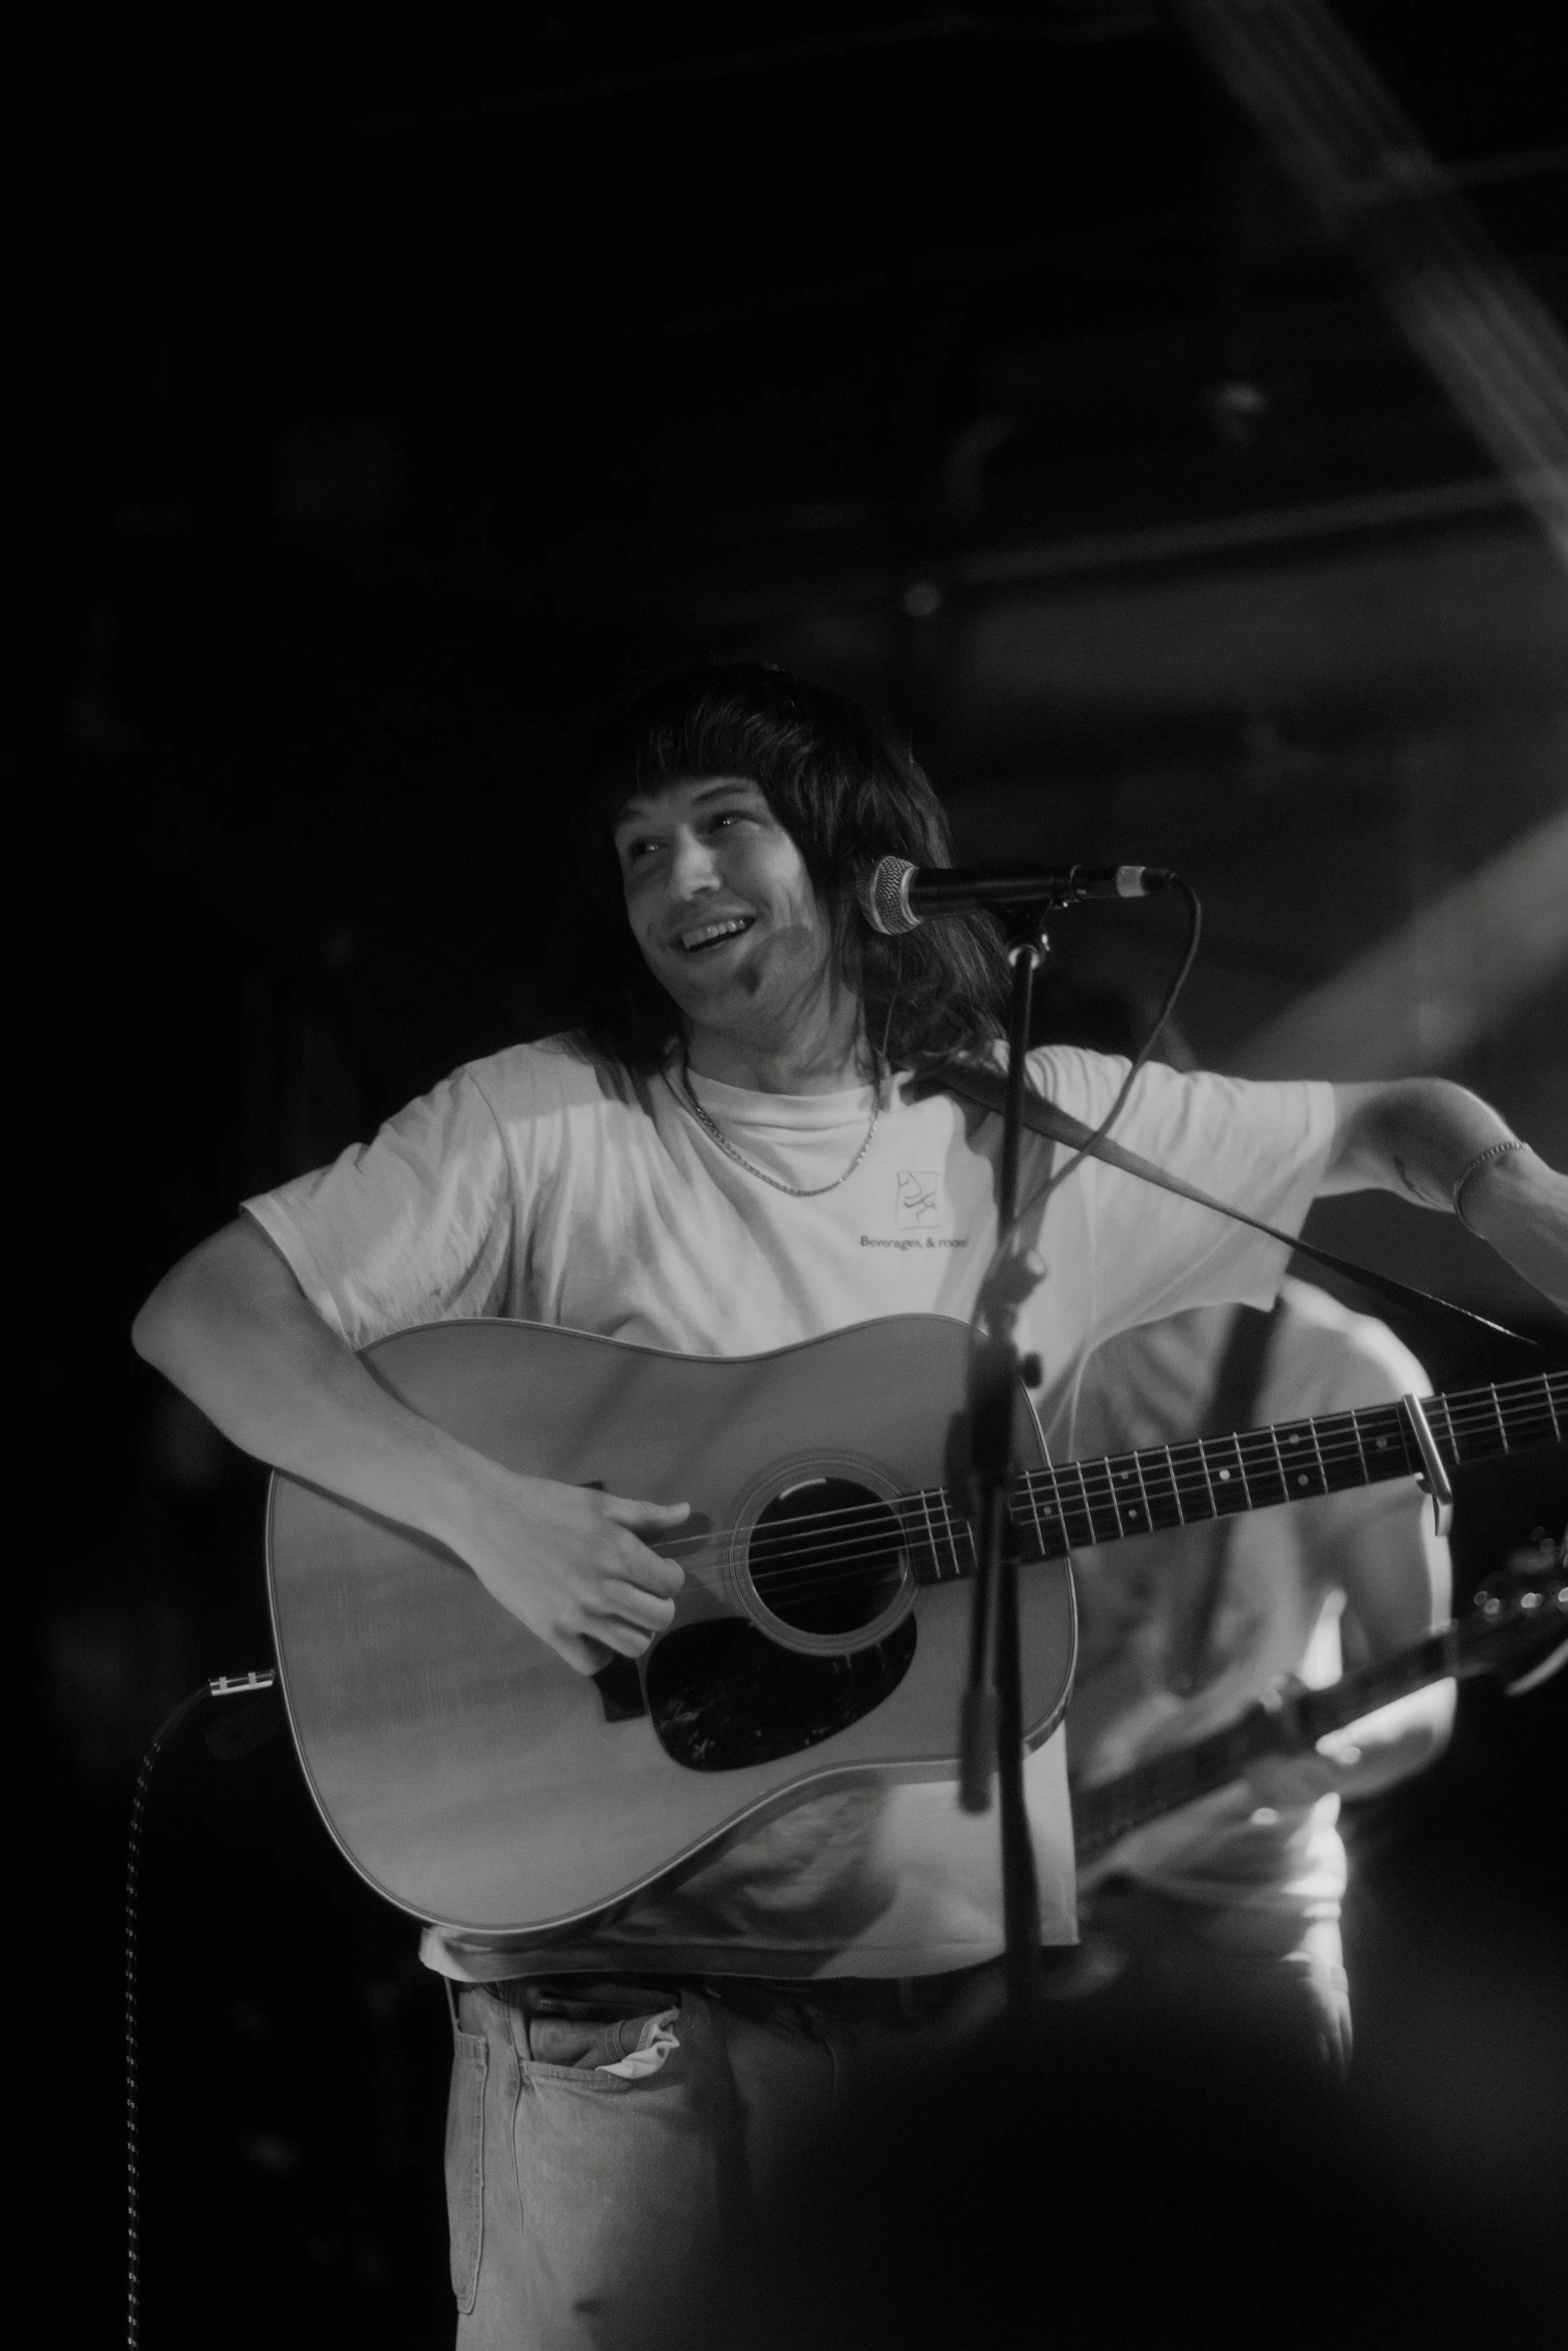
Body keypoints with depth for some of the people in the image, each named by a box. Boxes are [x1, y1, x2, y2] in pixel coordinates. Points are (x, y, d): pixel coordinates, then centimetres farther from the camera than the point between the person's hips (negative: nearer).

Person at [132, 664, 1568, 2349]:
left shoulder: (1034, 1124, 7)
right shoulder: (545, 1123, -2)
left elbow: (1388, 1129, 15)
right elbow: (198, 1316, -9)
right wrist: (484, 1513, -21)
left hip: (967, 1954, 3)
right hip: (618, 1970, -3)